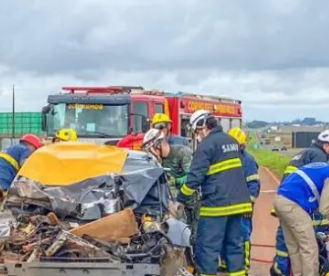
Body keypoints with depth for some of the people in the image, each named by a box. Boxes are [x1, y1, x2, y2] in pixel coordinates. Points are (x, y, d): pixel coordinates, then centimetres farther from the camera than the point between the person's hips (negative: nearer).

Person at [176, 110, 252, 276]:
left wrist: (180, 199, -7)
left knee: (208, 246, -2)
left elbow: (195, 176, -15)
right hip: (237, 202, 8)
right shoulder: (231, 141, 15)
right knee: (234, 244, 12)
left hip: (217, 204, -8)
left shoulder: (207, 145, -11)